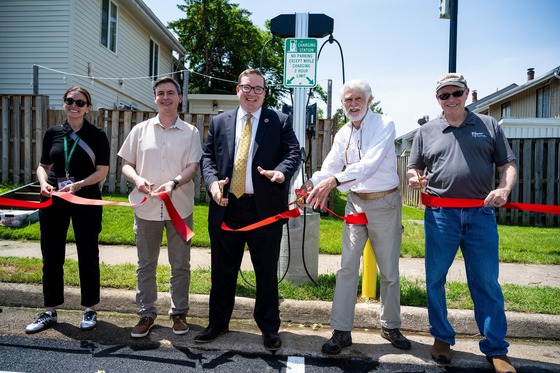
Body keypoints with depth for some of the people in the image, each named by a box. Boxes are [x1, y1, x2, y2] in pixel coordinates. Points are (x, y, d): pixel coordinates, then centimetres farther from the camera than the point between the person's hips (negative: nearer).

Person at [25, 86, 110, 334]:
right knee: (51, 256, 8)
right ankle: (50, 312, 22)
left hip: (86, 200, -3)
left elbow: (102, 172, -7)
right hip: (53, 201, 3)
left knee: (87, 255, 6)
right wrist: (43, 182, -8)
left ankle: (89, 310, 21)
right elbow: (43, 165, 12)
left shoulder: (97, 136, -3)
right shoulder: (53, 133, 7)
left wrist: (78, 185, -21)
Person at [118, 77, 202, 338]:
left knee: (180, 265, 9)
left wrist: (174, 183, -24)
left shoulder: (190, 132, 2)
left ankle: (179, 312, 25)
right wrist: (137, 179, -14)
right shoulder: (141, 130, 6)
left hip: (180, 207, -1)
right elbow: (126, 163, 8)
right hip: (146, 207, 1)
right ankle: (146, 314, 26)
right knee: (146, 265, 11)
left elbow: (193, 166, -5)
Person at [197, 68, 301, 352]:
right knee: (222, 270, 14)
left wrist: (281, 171, -25)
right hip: (226, 208, 3)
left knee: (267, 272, 8)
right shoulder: (219, 122, 12)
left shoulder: (280, 121, 6)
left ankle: (269, 327, 26)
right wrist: (213, 181, -10)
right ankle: (218, 322, 32)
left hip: (265, 209, -2)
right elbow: (207, 157, 10)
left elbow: (293, 152, -4)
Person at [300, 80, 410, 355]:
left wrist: (333, 181, -39)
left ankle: (391, 326, 29)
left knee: (389, 270, 9)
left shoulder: (384, 125, -10)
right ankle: (341, 331, 10)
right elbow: (330, 167, -4)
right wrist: (312, 183, -27)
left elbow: (370, 164, -26)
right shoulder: (343, 134, 7)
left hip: (385, 203, -3)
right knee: (347, 267, 1)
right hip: (356, 203, 4)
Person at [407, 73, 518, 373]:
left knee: (487, 283, 5)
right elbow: (413, 169, 13)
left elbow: (508, 165, 8)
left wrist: (504, 189, -12)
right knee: (435, 279, 7)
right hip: (439, 215, 1)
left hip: (481, 215, 0)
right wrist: (414, 178, -11)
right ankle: (442, 338, 26)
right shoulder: (426, 132, 10)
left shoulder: (489, 126, 10)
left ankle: (496, 349, 20)